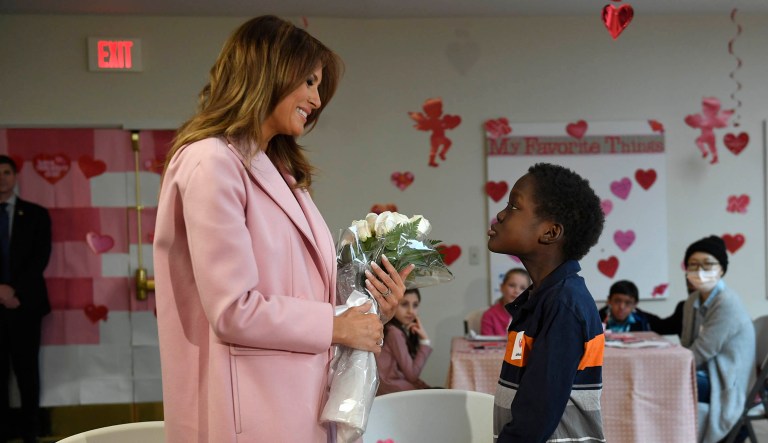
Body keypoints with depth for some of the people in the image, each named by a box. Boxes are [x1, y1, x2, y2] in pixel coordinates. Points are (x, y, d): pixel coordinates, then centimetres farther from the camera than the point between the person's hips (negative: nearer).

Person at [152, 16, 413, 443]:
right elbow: (234, 311, -19)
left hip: (298, 402, 9)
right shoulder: (212, 163, -13)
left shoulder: (279, 170, 18)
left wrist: (368, 309, 1)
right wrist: (335, 327, -10)